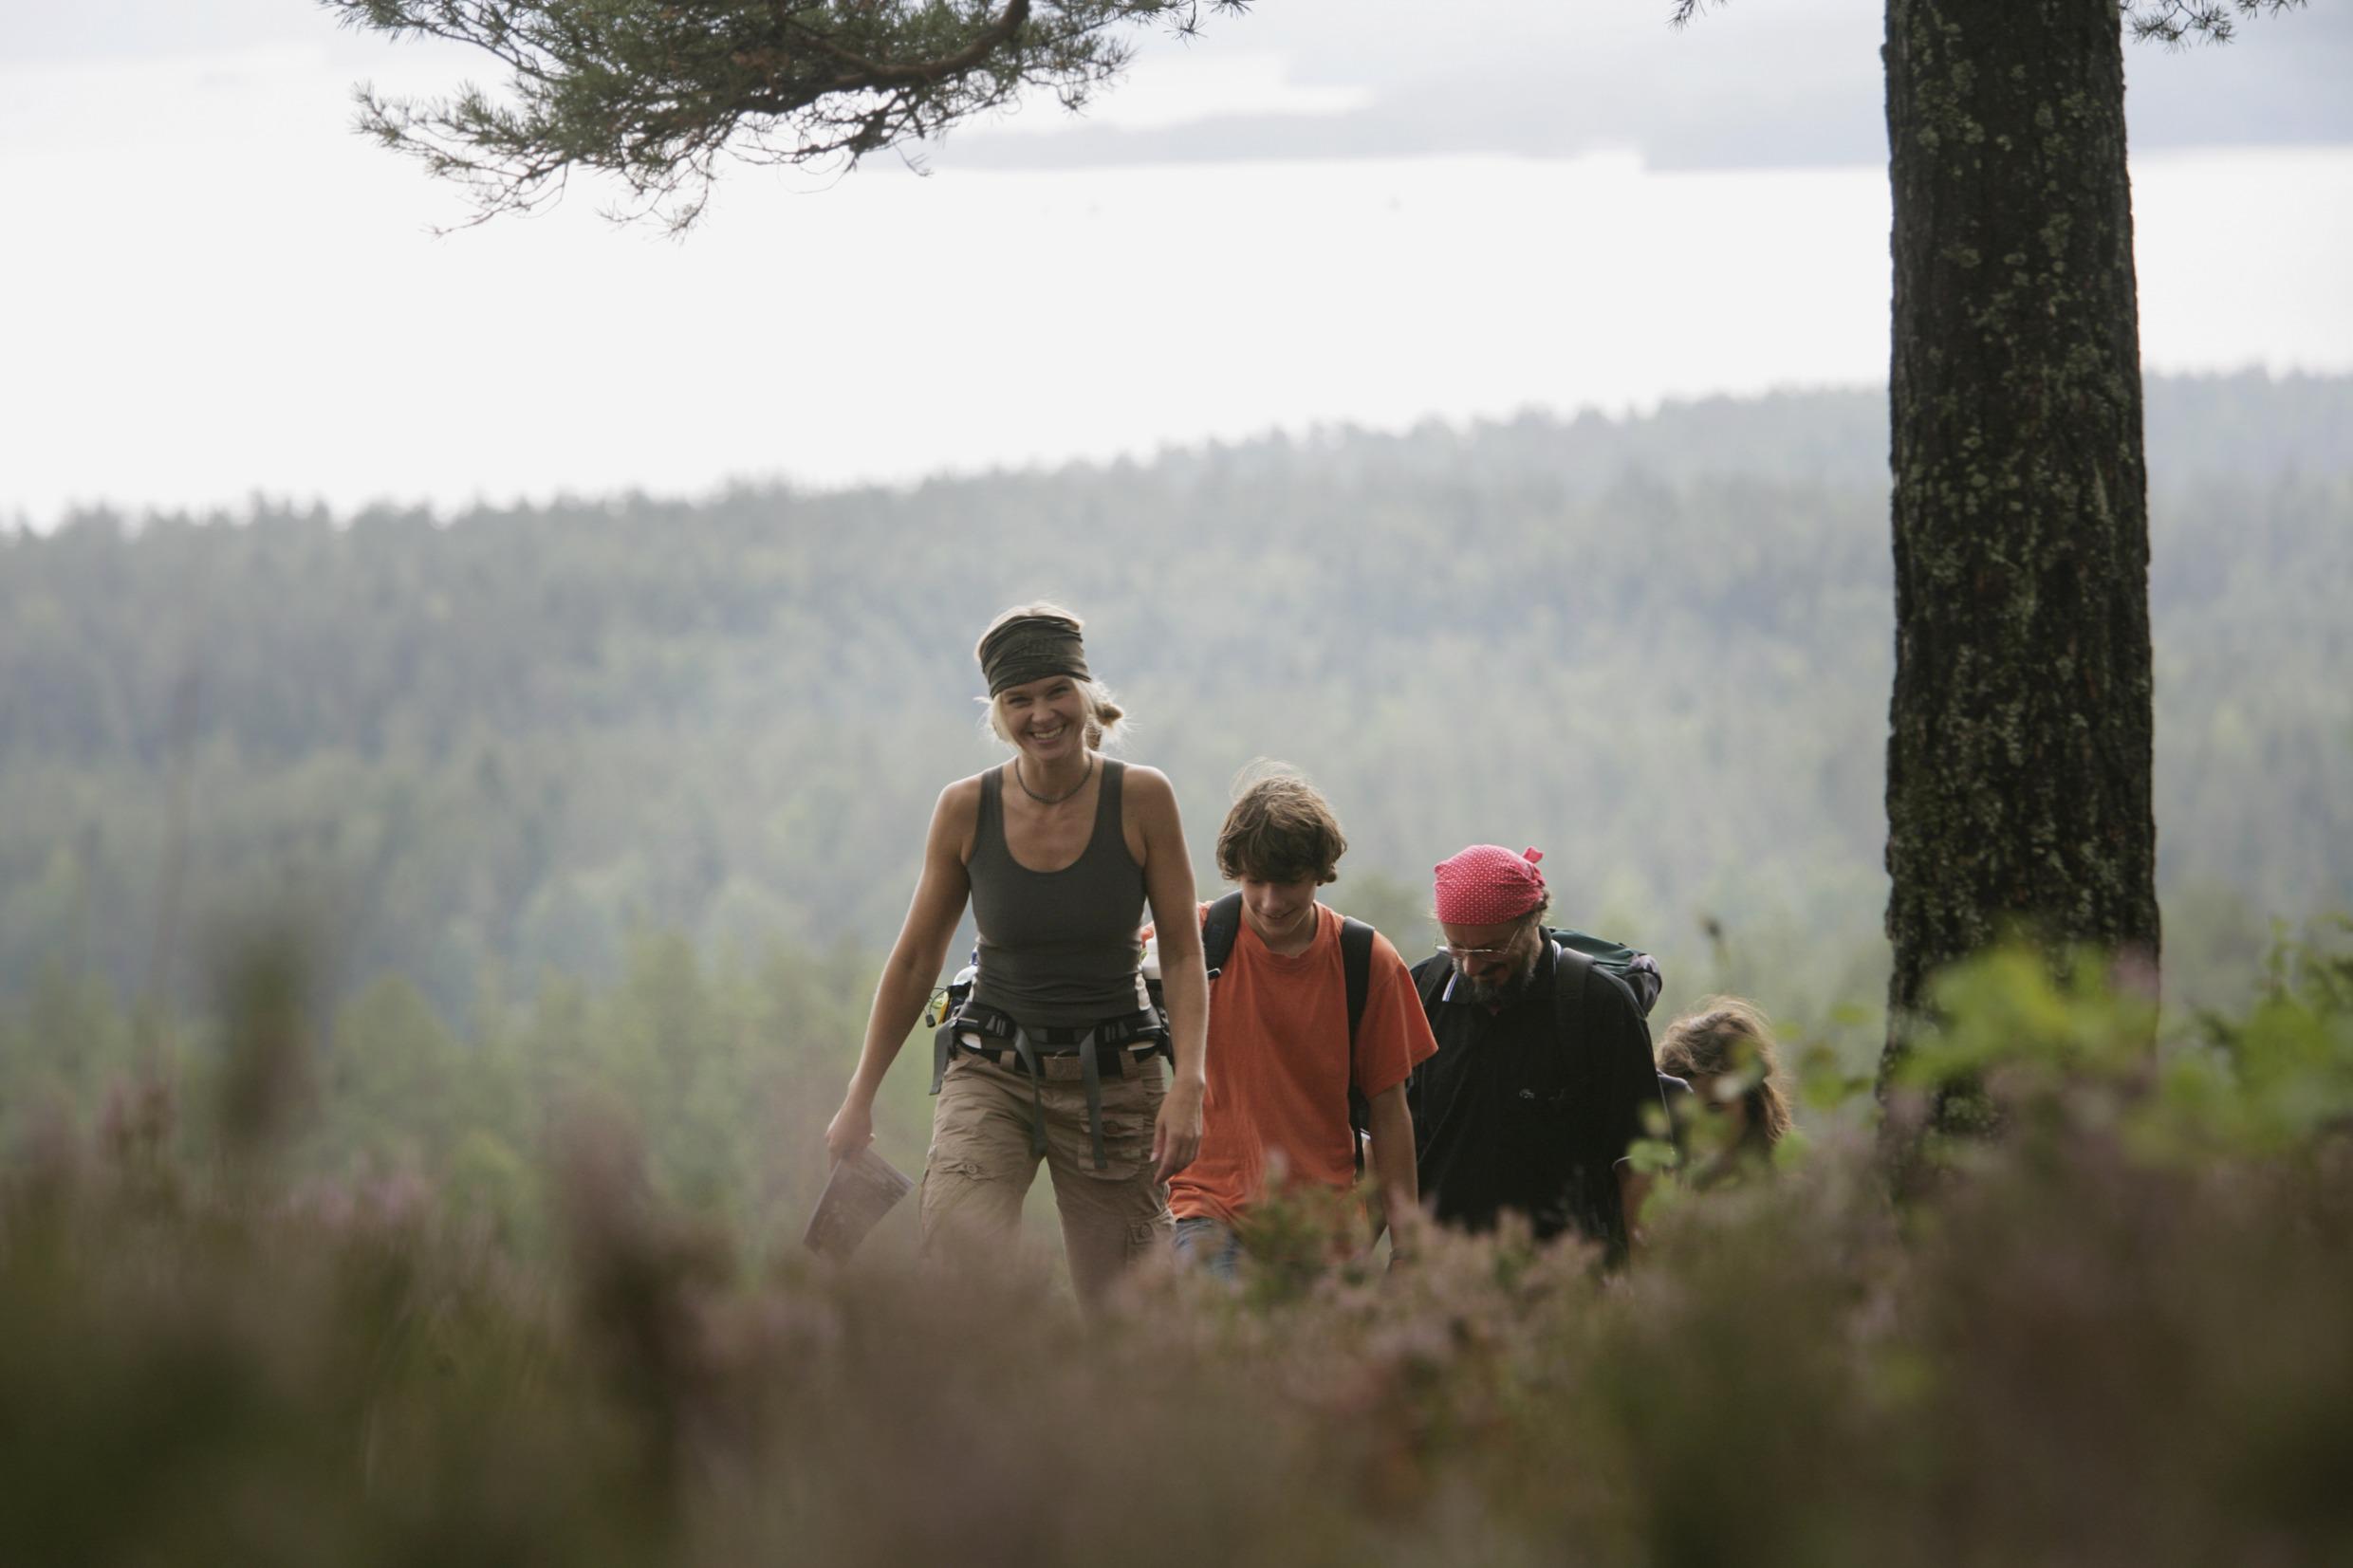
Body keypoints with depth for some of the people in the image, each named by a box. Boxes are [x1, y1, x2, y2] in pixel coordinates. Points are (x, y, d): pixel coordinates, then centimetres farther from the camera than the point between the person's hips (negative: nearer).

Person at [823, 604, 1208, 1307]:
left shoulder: (1142, 799, -6)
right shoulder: (966, 808, -3)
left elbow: (1182, 951, -2)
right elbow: (915, 958, 7)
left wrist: (1188, 1083, -14)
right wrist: (859, 1099, 8)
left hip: (1114, 1082, 0)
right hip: (993, 1073, 0)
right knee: (960, 1274, -26)